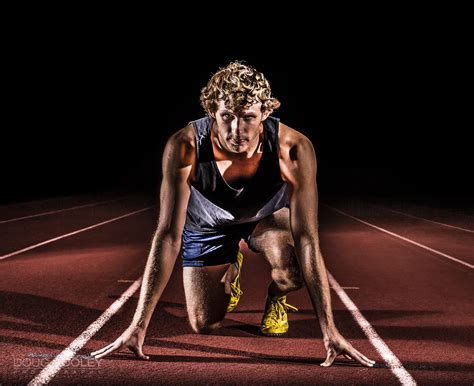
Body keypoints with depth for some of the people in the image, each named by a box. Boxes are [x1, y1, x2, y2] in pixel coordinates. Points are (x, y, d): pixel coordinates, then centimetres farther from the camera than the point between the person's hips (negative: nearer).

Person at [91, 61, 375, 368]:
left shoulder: (294, 149, -38)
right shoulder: (184, 147, -38)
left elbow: (307, 240, -36)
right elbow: (168, 236, -35)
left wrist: (329, 331, -37)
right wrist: (138, 326, -36)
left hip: (267, 217, 0)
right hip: (207, 224, 1)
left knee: (293, 270, -33)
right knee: (204, 326, 0)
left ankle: (276, 298, 7)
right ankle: (231, 268, 34)